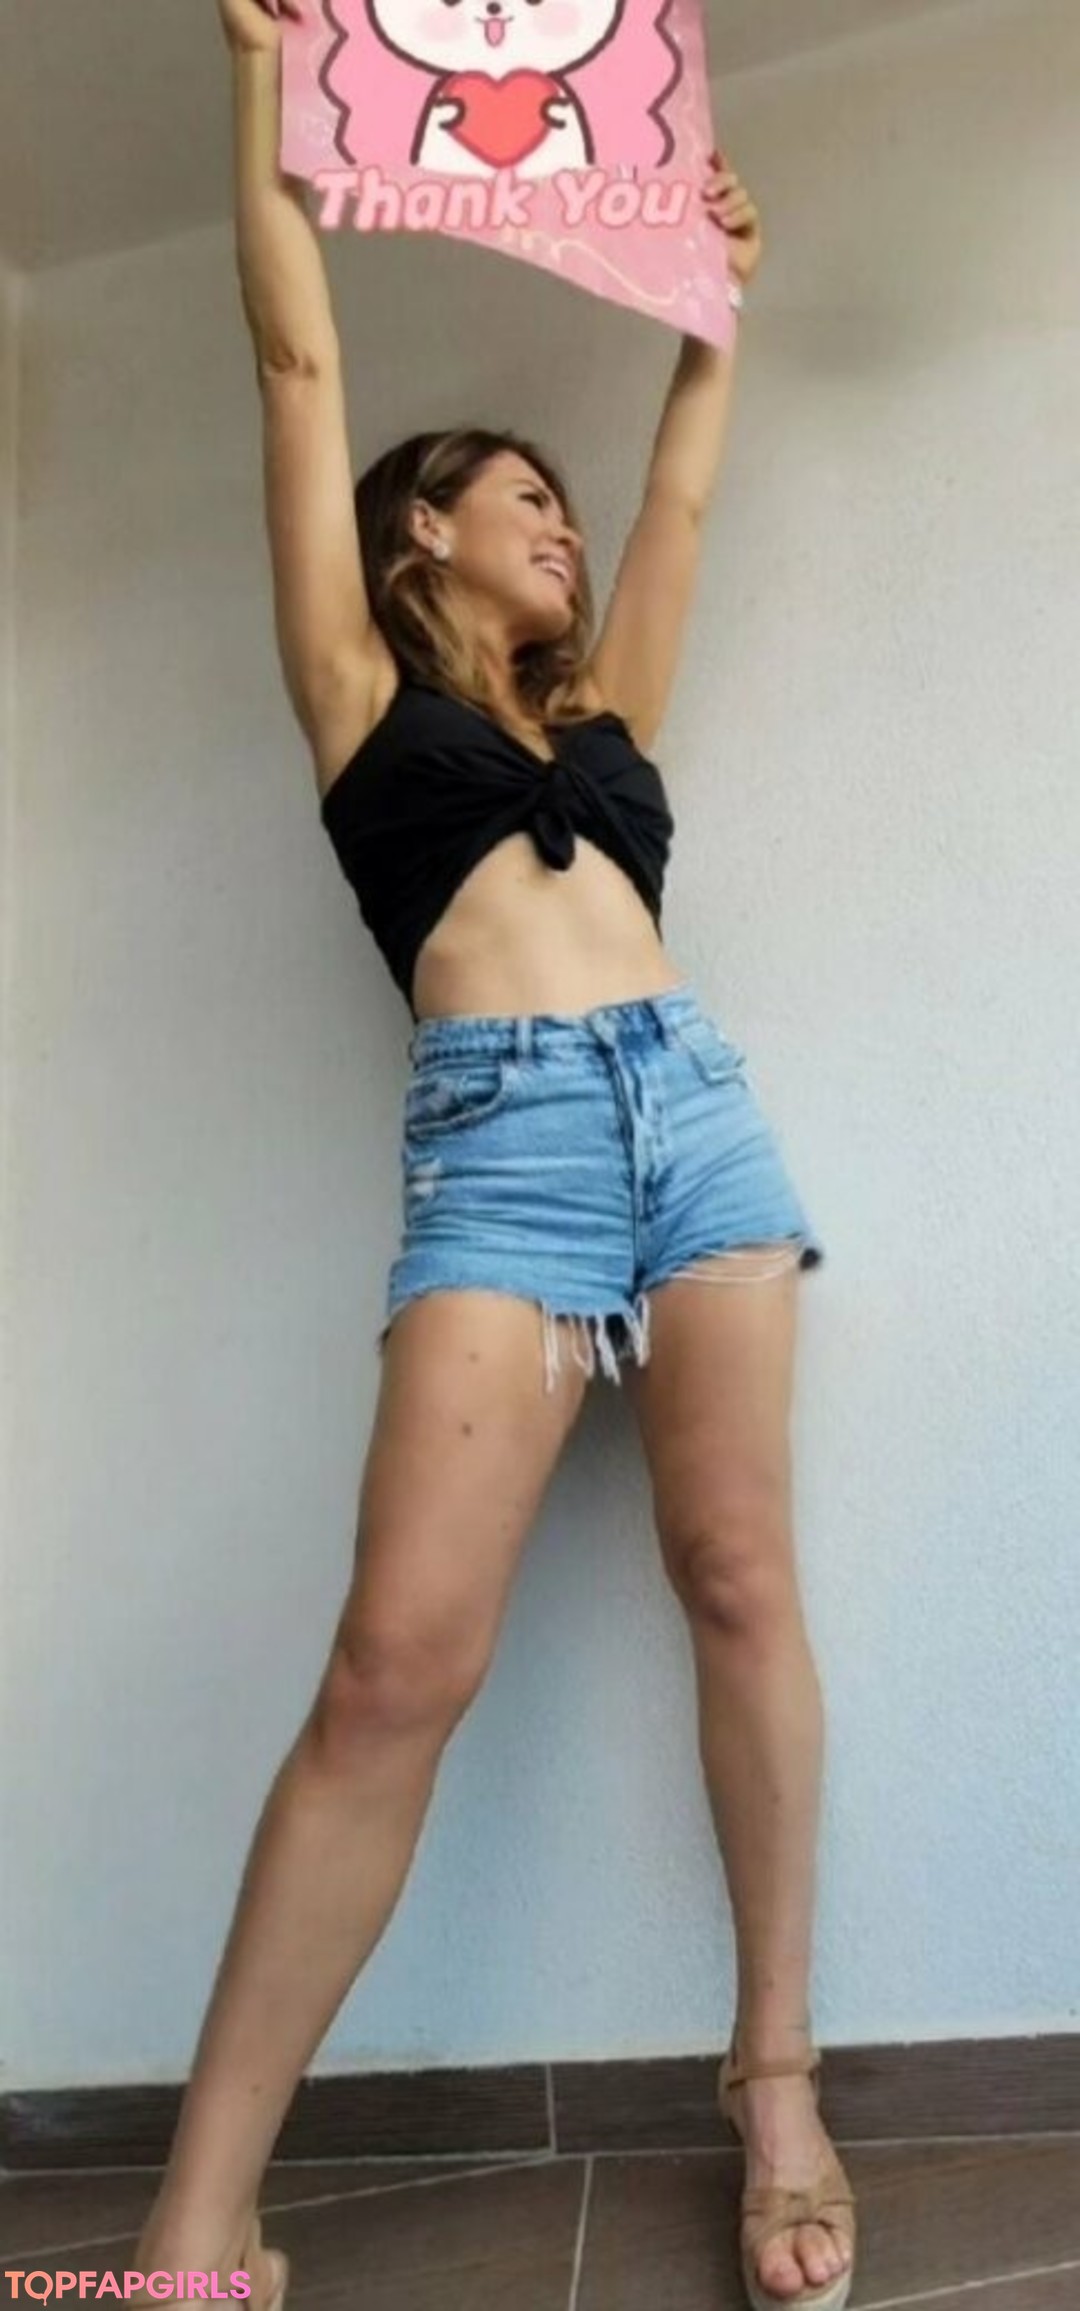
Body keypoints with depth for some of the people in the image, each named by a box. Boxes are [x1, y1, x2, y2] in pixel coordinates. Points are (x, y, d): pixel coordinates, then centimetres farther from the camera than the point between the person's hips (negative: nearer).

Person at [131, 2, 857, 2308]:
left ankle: (779, 2077, 10)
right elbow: (301, 369, 18)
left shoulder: (601, 713, 27)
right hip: (502, 1139, -5)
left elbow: (684, 490, 38)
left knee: (740, 1577, -3)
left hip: (696, 1100, 6)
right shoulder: (363, 690, 17)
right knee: (398, 1661, -15)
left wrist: (714, 295, 48)